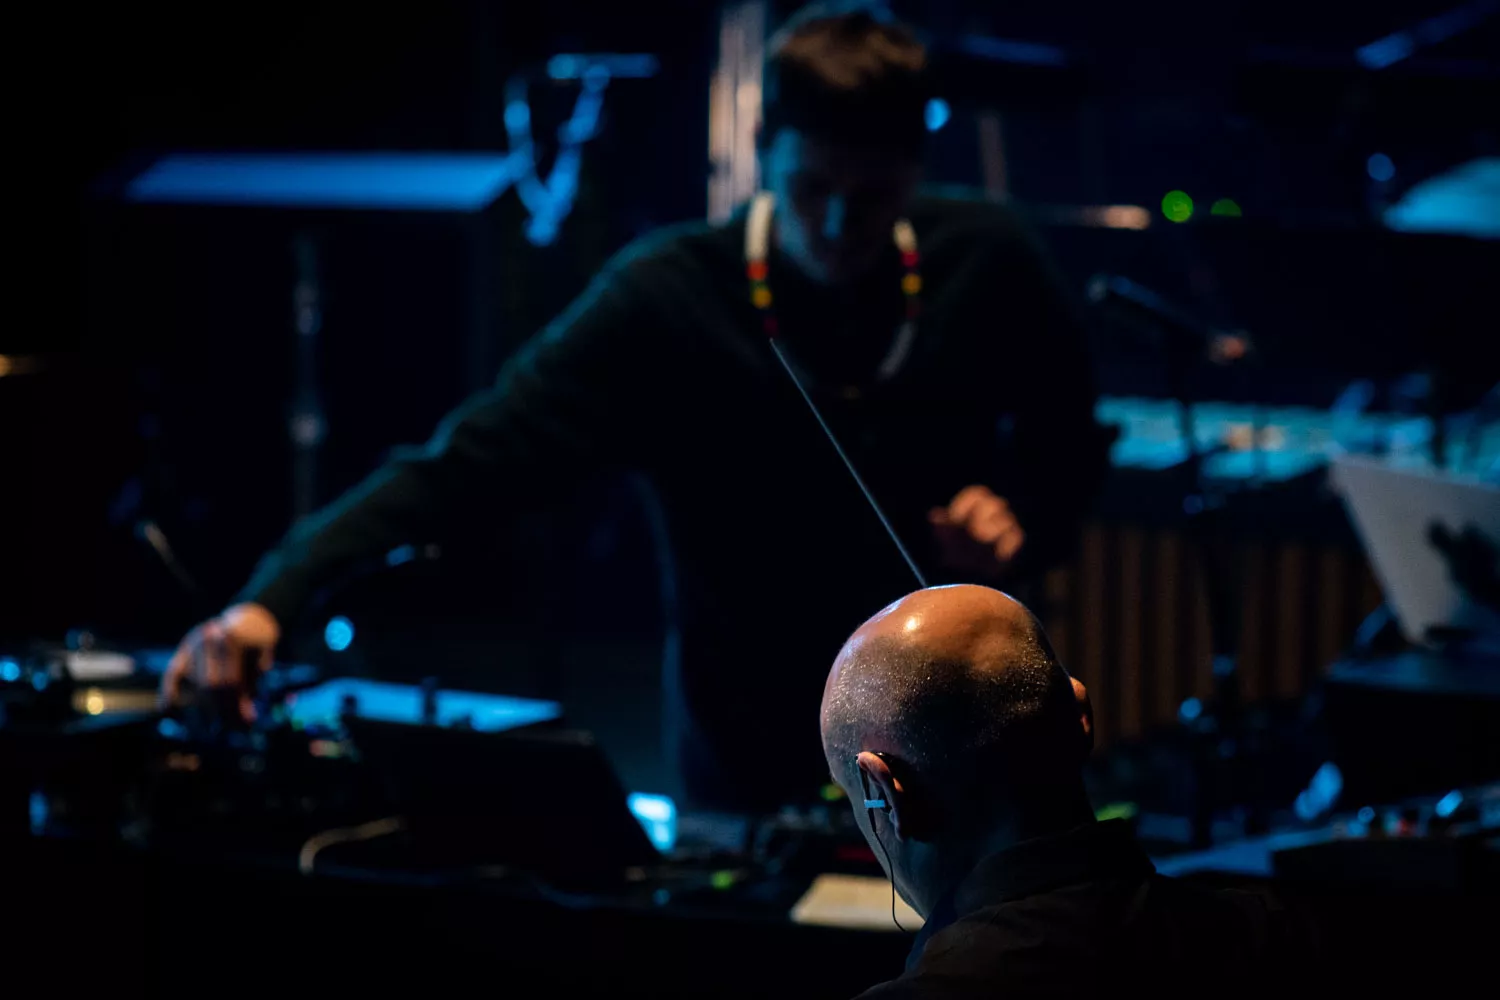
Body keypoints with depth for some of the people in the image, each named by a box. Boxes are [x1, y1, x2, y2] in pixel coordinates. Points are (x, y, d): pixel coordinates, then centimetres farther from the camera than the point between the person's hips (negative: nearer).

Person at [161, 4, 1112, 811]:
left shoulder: (989, 269, -10)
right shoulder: (670, 300, -18)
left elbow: (1069, 444, 9)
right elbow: (471, 459, -26)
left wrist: (1024, 513, -13)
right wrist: (275, 596, -39)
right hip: (753, 778, -2)